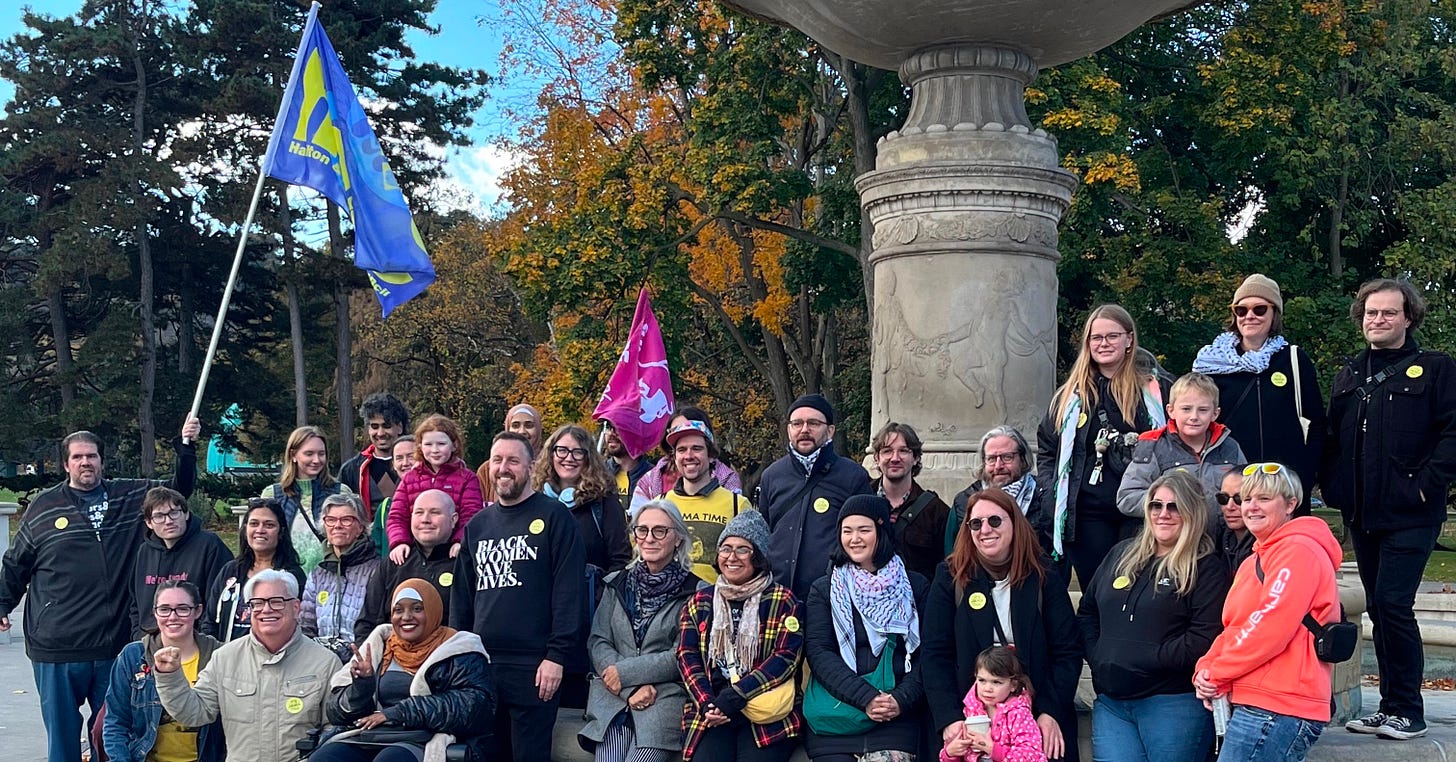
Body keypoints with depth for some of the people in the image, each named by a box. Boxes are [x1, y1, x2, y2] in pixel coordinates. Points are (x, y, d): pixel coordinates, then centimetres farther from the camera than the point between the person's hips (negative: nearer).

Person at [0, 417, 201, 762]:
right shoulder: (43, 507, 5)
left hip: (115, 645, 1)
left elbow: (178, 487, 9)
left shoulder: (130, 497, 7)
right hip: (57, 649, -1)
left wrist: (186, 447, -4)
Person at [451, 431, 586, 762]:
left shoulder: (554, 517, -3)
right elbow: (461, 596, 17)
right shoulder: (477, 525, 14)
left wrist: (557, 656, -15)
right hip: (479, 664, 5)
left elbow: (569, 591, -9)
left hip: (533, 666, -5)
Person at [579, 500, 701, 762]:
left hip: (666, 694, -3)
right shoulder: (617, 584, 14)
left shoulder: (693, 591, 2)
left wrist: (625, 672, -8)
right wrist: (633, 689, -9)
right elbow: (598, 642, 6)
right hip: (613, 695, 3)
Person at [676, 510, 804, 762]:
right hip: (710, 712, 2)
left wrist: (734, 697, -13)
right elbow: (687, 657, 9)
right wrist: (706, 703, -9)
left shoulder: (784, 601, 6)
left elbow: (786, 657, -4)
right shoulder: (699, 602, 16)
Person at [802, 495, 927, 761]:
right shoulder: (823, 589, 10)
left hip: (897, 719, -1)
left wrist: (902, 699, -12)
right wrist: (865, 697, -13)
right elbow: (818, 652, -1)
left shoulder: (914, 587, 10)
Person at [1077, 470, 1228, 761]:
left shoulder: (1206, 568, -4)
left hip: (1173, 703, -5)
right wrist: (1098, 658, 2)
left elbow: (1205, 639, -14)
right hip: (1110, 702, 5)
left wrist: (1143, 660, -16)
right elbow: (1087, 612, 18)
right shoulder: (1121, 554, 14)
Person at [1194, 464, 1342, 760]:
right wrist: (1205, 670, -2)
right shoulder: (1254, 561, 22)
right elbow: (1234, 628, 17)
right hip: (1249, 701, 10)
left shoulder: (1298, 550, -9)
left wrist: (1217, 674, -10)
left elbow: (1271, 627, -18)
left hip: (1276, 707, -10)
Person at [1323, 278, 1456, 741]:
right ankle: (1391, 707, 18)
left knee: (1392, 603, -12)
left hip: (1410, 514, -6)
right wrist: (1333, 487, 7)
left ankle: (1407, 712, -1)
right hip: (1361, 513, 6)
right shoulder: (1349, 376, 16)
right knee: (1379, 608, 10)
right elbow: (1332, 438, 19)